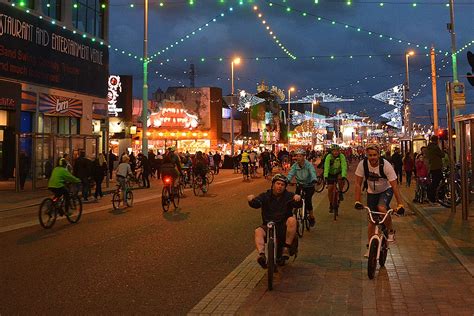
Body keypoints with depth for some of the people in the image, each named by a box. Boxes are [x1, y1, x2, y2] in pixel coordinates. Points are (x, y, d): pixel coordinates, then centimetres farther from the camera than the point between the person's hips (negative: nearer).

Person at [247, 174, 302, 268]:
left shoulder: (289, 196, 4)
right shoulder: (265, 196, 5)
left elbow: (298, 205, -12)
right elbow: (256, 204, -11)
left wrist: (298, 199, -37)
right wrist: (251, 200, -36)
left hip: (284, 226, 0)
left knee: (292, 219, -30)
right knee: (258, 231, -27)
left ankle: (287, 247, -22)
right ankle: (261, 254, -42)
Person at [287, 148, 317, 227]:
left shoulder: (309, 165, -19)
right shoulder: (295, 165, -9)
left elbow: (313, 173, -36)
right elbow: (291, 173, -22)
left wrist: (314, 180, -57)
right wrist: (287, 180, -44)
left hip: (309, 186, -4)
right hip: (299, 185, 4)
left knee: (307, 200, -18)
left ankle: (312, 218, 3)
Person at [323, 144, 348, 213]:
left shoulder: (341, 156, -22)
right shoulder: (329, 156, -23)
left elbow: (344, 166, -32)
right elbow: (326, 167, -33)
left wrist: (343, 176, -46)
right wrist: (325, 177, -46)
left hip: (339, 173, 0)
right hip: (331, 174, 0)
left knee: (340, 179, -33)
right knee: (330, 189, -7)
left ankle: (340, 193, -7)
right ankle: (331, 205, 12)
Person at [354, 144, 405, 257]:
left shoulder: (386, 165, -28)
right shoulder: (363, 164, -22)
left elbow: (394, 185, -27)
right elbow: (358, 183, -15)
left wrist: (400, 204, -31)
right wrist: (357, 201, -22)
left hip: (386, 190, -2)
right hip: (372, 192, 3)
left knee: (381, 208, -32)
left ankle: (391, 231, -6)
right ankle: (370, 247, 17)